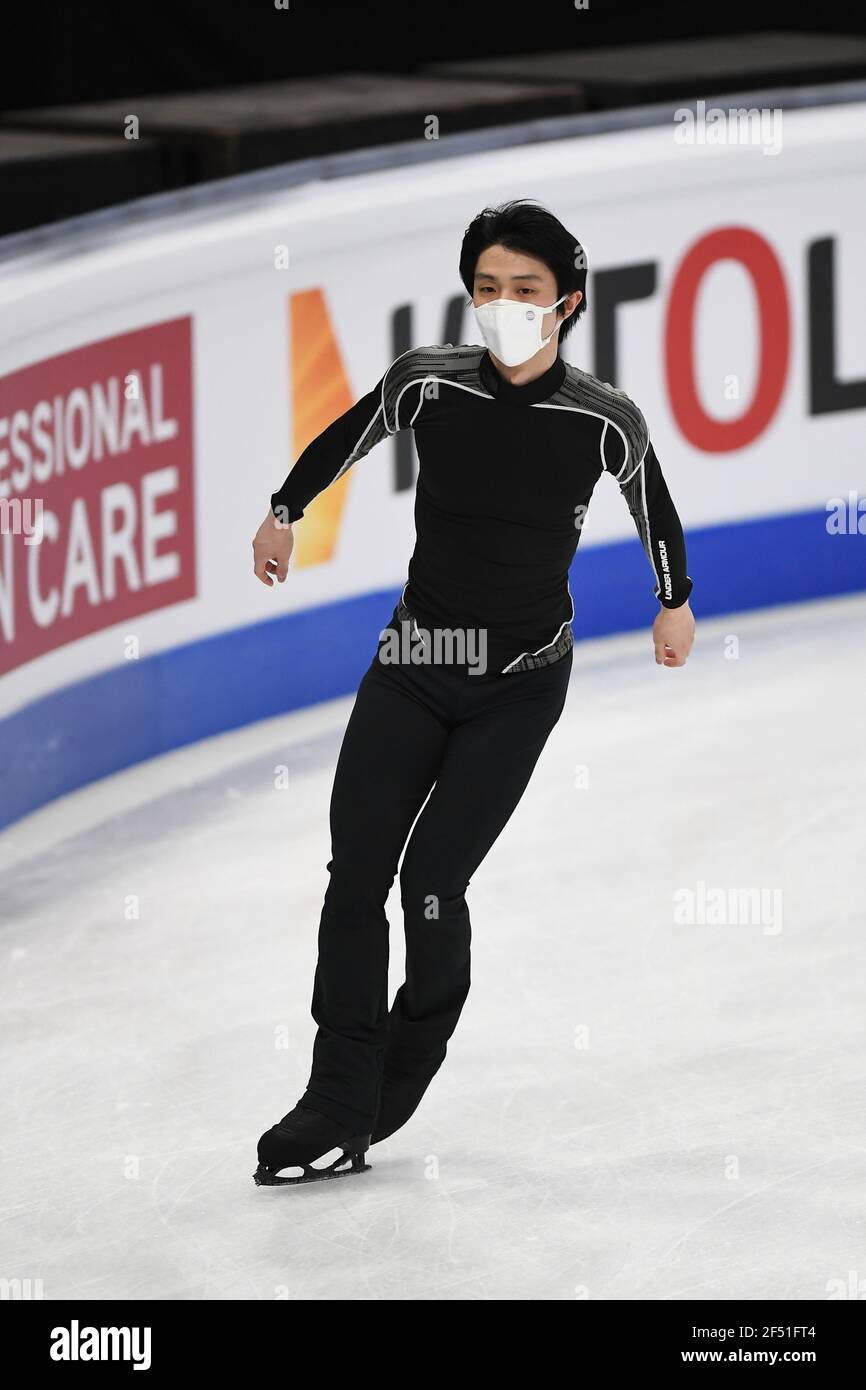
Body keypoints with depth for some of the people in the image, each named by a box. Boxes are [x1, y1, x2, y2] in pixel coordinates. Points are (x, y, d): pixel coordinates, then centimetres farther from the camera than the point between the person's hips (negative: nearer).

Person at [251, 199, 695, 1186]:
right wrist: (284, 513, 28)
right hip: (414, 661, 2)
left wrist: (675, 602, 25)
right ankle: (340, 1104, 2)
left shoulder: (602, 420, -13)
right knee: (355, 876, -5)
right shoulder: (429, 383, -9)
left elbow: (651, 504, 9)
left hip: (520, 686, -2)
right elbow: (345, 440, 13)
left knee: (431, 885, -10)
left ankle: (400, 1078, 16)